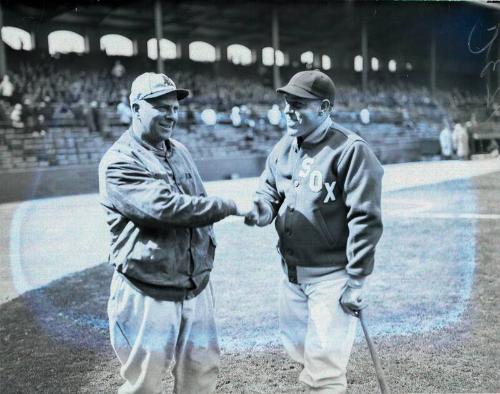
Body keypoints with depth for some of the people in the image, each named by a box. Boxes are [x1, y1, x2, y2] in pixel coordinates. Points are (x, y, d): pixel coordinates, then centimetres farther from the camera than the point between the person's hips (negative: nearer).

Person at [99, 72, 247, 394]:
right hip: (149, 295, -6)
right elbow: (166, 207, -25)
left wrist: (206, 249, 13)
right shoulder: (119, 162, -13)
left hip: (196, 288, 7)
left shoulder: (179, 151, 11)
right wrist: (229, 207, -18)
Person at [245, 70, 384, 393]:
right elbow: (268, 191, 12)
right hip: (291, 271, 8)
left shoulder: (350, 150, -17)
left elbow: (365, 220, -18)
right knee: (298, 348, 22)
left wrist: (355, 281, -18)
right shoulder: (283, 148, 5)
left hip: (332, 275, -7)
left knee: (324, 365, -2)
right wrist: (261, 210, -13)